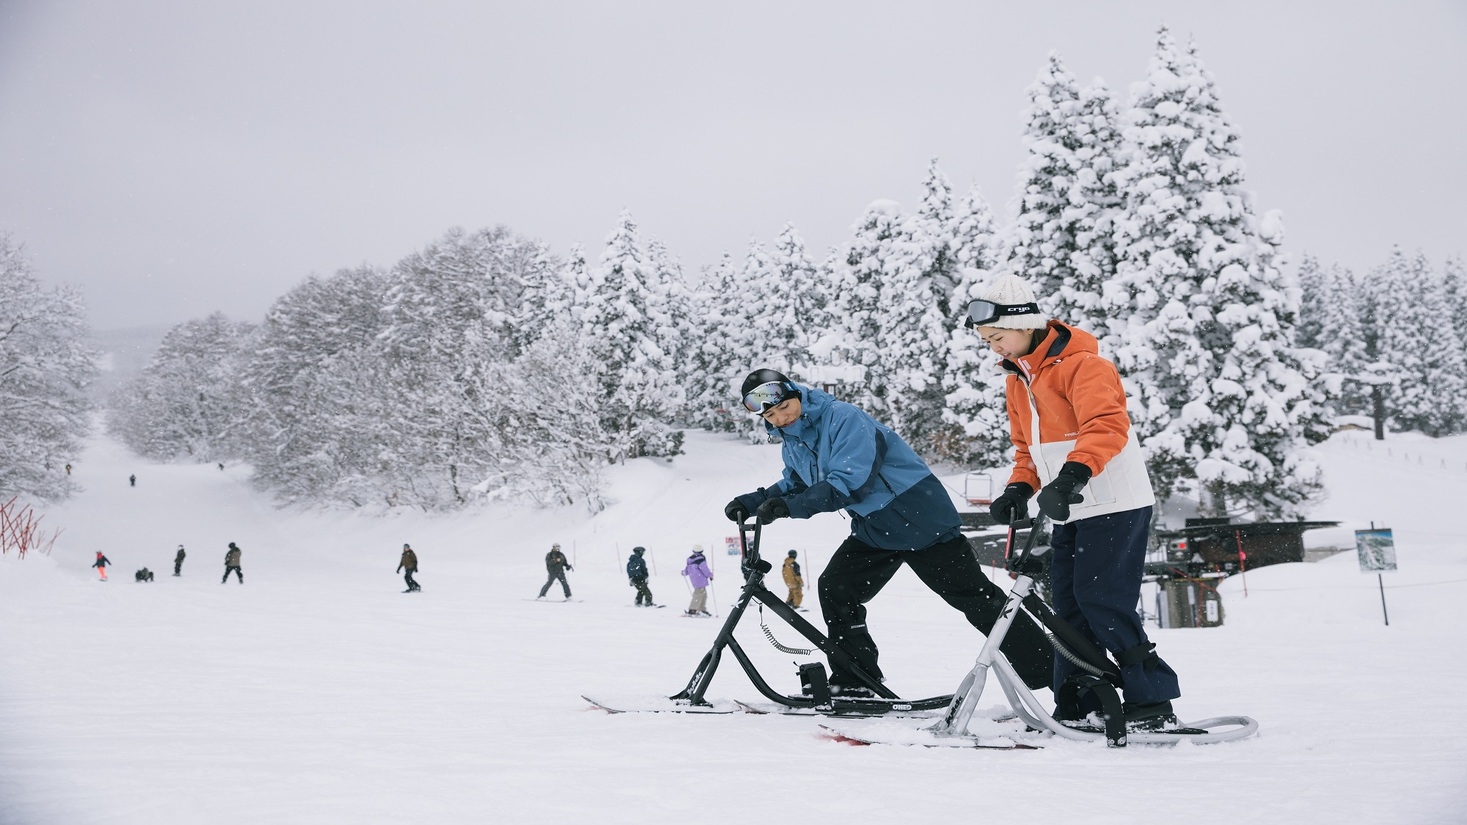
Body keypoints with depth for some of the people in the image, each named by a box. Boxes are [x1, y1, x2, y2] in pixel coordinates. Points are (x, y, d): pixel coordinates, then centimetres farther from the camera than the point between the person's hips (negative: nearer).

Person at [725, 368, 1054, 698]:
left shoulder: (843, 418, -23)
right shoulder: (792, 443, 5)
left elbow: (850, 483, -32)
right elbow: (795, 485, 17)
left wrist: (790, 507, -38)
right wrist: (751, 503, 1)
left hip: (921, 519, -8)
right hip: (874, 529, 8)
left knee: (976, 598, -5)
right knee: (833, 590, -4)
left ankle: (1046, 673, 5)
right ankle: (854, 683, 6)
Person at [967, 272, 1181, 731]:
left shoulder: (1081, 365, -15)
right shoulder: (1017, 381, 14)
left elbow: (1107, 425, -30)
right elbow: (1027, 446, 21)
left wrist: (1073, 474, -44)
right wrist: (1019, 488, 1)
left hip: (1115, 504, -9)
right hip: (1071, 511, 9)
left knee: (1102, 600, -13)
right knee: (1069, 603, 7)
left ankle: (1153, 703, -6)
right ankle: (1076, 709, 14)